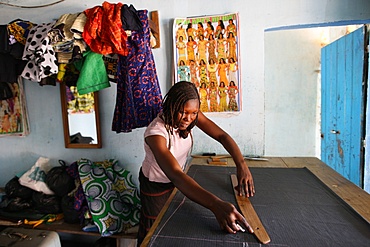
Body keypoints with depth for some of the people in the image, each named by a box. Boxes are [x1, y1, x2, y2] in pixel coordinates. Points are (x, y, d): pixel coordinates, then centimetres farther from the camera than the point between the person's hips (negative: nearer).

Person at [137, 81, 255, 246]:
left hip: (177, 179, 6)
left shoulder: (191, 116, -21)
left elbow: (222, 135, -22)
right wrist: (216, 205, -62)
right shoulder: (156, 133, -39)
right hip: (155, 184, -5)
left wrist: (241, 164, -39)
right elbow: (175, 175, -51)